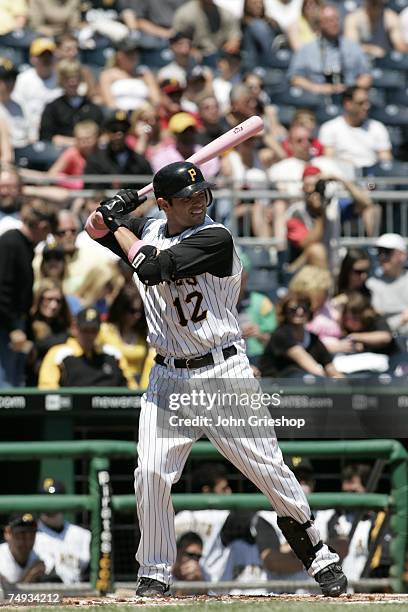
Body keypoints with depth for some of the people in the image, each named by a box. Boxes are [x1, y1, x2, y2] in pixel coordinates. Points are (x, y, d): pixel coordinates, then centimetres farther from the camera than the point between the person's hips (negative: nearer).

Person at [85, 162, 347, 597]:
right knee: (150, 473, -9)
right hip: (168, 378, 5)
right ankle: (154, 574, 5)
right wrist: (108, 219, -2)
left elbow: (152, 268, -22)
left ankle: (320, 559, 10)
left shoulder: (215, 238, -13)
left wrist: (119, 224, -7)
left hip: (224, 373, -5)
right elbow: (98, 230, 22)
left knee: (268, 469, -4)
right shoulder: (148, 231, 7)